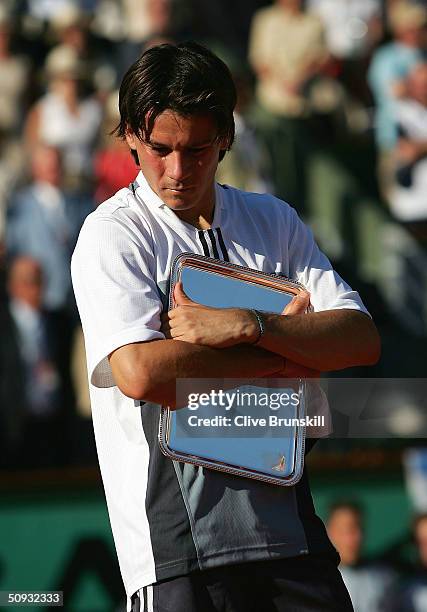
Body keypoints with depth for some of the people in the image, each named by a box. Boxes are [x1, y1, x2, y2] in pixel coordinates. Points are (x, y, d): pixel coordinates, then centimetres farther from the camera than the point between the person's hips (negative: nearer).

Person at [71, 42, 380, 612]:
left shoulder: (275, 221, 13)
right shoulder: (112, 234, -2)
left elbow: (361, 339, 2)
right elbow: (141, 371, -17)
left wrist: (246, 326, -14)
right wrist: (285, 357, -8)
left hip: (286, 517, 4)